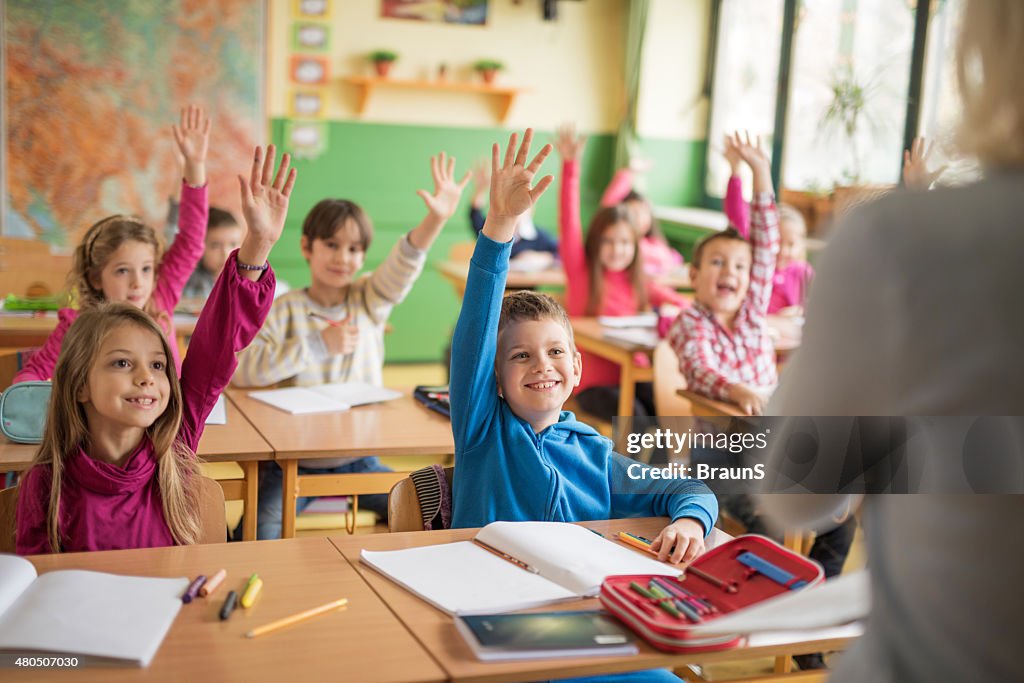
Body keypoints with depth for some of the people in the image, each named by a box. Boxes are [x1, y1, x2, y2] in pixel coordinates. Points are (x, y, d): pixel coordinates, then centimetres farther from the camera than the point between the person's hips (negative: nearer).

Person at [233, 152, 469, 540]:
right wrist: (318, 344, -20)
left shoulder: (369, 302, 4)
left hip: (359, 458, 3)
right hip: (295, 460, -3)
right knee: (260, 532, -24)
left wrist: (437, 218, -35)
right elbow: (240, 369, -17)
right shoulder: (284, 310, -4)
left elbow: (402, 267, -16)